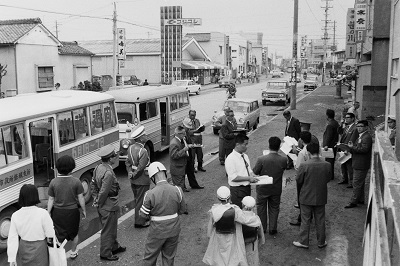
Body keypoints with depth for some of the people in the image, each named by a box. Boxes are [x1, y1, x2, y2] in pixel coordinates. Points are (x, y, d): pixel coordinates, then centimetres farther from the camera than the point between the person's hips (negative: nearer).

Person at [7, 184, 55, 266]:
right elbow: (50, 235, -15)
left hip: (23, 250, 4)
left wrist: (12, 259, 0)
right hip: (39, 250, -3)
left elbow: (12, 238, -6)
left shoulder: (15, 216, -10)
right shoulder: (43, 213, -22)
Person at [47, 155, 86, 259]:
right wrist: (84, 210, 6)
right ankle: (73, 252, 40)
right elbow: (80, 198, -8)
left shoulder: (53, 182, -10)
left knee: (59, 235, 12)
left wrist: (48, 213, 6)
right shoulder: (76, 182, -15)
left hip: (57, 212, 0)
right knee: (74, 233, 23)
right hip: (72, 212, 0)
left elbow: (51, 200, -5)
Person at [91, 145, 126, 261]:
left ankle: (114, 247, 42)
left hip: (102, 206, 9)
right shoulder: (108, 173, -29)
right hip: (109, 206, -9)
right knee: (108, 230, 8)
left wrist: (95, 198, 13)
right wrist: (99, 203, -12)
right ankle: (105, 254, 23)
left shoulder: (98, 168, 1)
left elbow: (93, 184, 10)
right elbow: (104, 192, -27)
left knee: (112, 228, 25)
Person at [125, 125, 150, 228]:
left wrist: (130, 172, -1)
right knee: (141, 201, 5)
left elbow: (128, 162, 7)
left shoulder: (131, 148, 3)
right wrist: (133, 175, -11)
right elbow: (141, 168, -25)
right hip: (142, 180, -8)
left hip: (133, 181, 8)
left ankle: (139, 218, 37)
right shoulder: (143, 151, -25)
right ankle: (139, 222, 15)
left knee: (137, 199, 22)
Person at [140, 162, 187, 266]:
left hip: (157, 232, -3)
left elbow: (143, 215, -13)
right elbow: (182, 210, -2)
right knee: (169, 257, 22)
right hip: (174, 230, 3)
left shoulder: (150, 194, -23)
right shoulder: (177, 190, -15)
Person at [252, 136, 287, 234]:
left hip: (262, 189, -1)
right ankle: (272, 229, 28)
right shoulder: (283, 160, -19)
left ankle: (262, 228, 29)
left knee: (261, 208, 18)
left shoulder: (261, 159, -24)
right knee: (274, 208, 20)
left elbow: (255, 172, -11)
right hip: (276, 189, 1)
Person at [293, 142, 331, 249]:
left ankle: (304, 242, 21)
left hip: (306, 197, -3)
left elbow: (298, 181, -11)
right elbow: (328, 179, 2)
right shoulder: (327, 165, -12)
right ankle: (321, 242, 28)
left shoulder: (304, 165, -21)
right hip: (321, 197, 3)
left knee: (305, 220, 11)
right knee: (320, 220, 16)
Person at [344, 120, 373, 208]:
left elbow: (364, 149, -27)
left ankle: (353, 202, 1)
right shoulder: (360, 136, 17)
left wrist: (352, 147, -21)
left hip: (361, 165, -11)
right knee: (360, 183, 19)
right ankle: (360, 199, 30)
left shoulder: (367, 137, -16)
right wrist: (352, 147, 2)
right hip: (358, 164, 11)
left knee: (357, 184, -5)